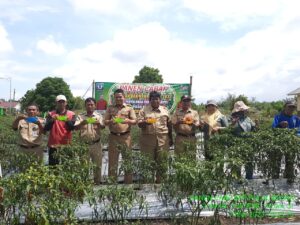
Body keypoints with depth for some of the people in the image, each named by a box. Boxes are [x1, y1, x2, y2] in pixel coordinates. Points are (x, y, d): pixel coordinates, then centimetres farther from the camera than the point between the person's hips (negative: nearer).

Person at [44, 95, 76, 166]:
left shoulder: (71, 114, 5)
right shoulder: (51, 114, 6)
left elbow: (72, 128, -5)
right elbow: (46, 128, -3)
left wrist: (67, 121, -24)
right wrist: (52, 120, -20)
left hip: (67, 144, 0)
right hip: (54, 144, 0)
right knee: (53, 165, 2)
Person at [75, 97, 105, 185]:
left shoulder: (99, 116, 6)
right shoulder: (80, 116, 5)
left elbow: (103, 127, -7)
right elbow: (76, 127, -7)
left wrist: (99, 124, -30)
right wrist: (82, 123, -27)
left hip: (96, 144, 1)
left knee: (97, 165, 7)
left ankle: (97, 182, 19)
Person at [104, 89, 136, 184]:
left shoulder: (129, 108, 9)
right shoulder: (110, 108, 13)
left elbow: (134, 121, 3)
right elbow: (105, 121, 8)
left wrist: (128, 121, -18)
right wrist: (110, 121, -14)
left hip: (126, 136, -1)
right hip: (113, 136, 1)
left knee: (127, 159, 1)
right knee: (112, 160, 3)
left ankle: (128, 182, 9)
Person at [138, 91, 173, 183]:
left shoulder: (164, 109, 11)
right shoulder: (144, 110, 5)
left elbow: (169, 124, 14)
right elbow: (139, 123, -1)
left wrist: (171, 138, 13)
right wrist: (145, 122, -23)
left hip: (163, 139, 2)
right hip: (148, 139, -1)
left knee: (162, 162, 2)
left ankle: (159, 180, 13)